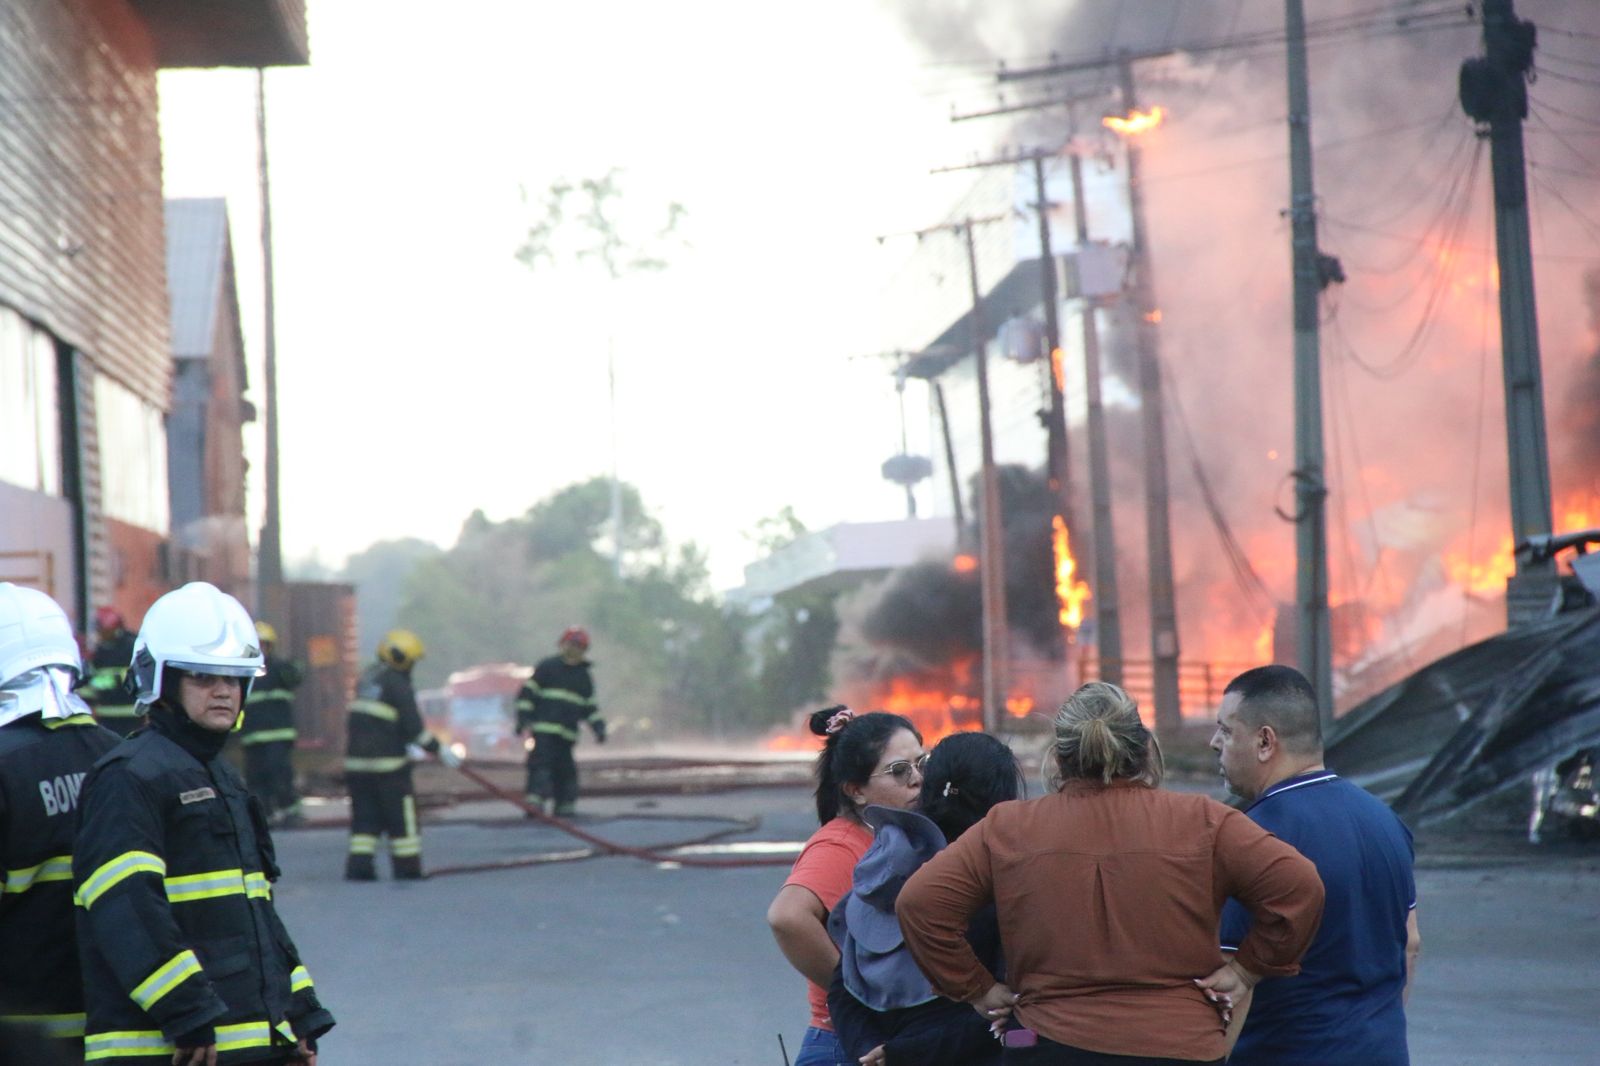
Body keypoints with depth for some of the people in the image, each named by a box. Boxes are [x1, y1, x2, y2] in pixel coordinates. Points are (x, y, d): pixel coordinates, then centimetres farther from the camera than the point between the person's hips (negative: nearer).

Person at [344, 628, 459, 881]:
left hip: (357, 761, 7)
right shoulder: (397, 685, -10)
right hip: (387, 762, -7)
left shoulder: (367, 679, 16)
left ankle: (359, 865, 2)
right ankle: (407, 867, 5)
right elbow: (413, 727, -15)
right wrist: (439, 750, -5)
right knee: (401, 815, 2)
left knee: (365, 816, 10)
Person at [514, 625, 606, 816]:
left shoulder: (585, 677, 17)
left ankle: (564, 803, 14)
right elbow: (527, 693, 0)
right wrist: (523, 718, -9)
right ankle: (535, 798, -24)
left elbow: (590, 707, 22)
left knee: (564, 767, 6)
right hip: (544, 728, -5)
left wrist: (599, 727, 10)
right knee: (541, 762, -17)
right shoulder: (547, 667, 2)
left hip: (568, 734, 5)